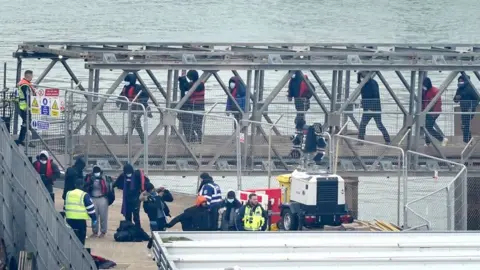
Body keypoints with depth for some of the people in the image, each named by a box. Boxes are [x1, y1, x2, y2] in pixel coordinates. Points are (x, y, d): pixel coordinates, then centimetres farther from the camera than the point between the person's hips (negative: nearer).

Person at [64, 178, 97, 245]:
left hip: (70, 219, 5)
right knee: (81, 239, 0)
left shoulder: (68, 194, 8)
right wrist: (94, 218, 1)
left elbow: (65, 207, 18)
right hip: (81, 220, -5)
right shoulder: (84, 195, -10)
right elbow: (90, 208, -8)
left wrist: (66, 215, 30)